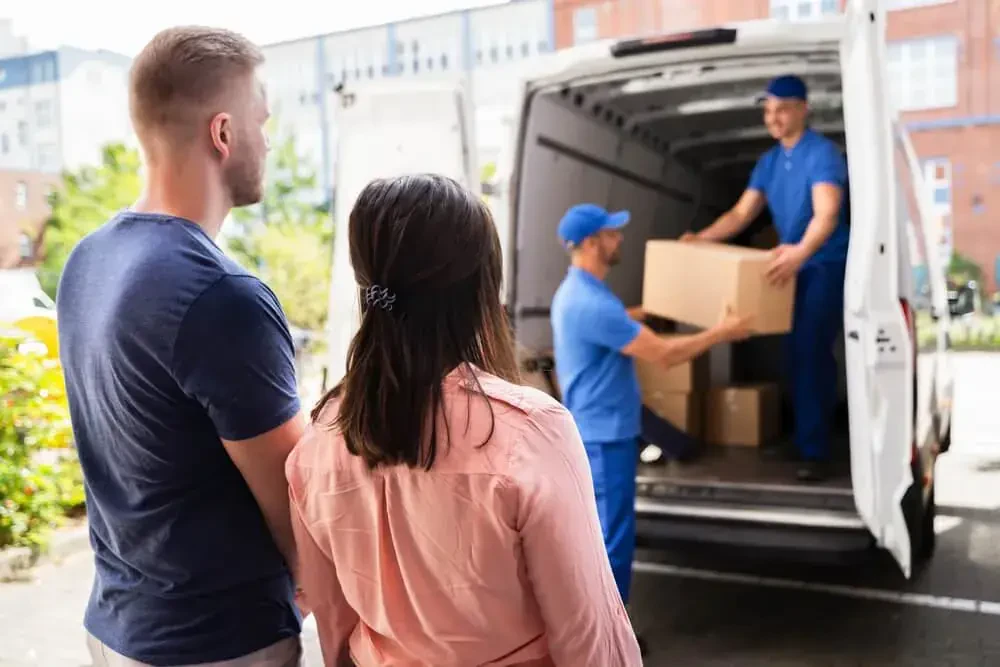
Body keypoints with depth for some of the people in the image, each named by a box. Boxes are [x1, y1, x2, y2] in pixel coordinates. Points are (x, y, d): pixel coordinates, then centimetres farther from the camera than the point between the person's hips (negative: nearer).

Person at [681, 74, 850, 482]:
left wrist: (801, 251, -48)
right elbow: (741, 214, 9)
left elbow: (827, 214, -29)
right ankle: (808, 437, 26)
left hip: (825, 266, -8)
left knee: (809, 352, -13)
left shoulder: (822, 153, -15)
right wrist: (702, 238, -6)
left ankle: (814, 451, -6)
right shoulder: (768, 162, 9)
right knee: (798, 353, 13)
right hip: (794, 267, 8)